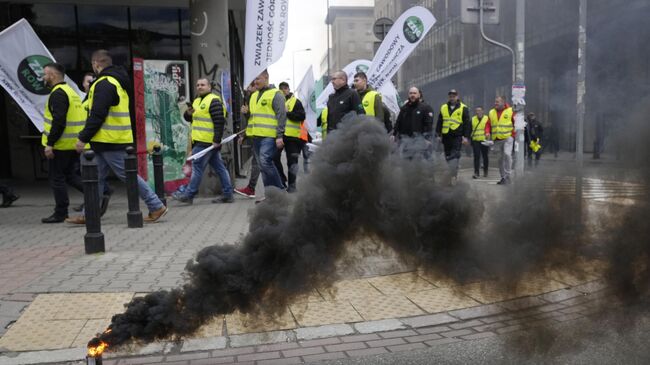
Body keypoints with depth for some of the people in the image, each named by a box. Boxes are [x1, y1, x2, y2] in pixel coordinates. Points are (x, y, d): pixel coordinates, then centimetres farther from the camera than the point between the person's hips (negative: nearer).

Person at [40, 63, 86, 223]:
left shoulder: (58, 94, -14)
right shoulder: (71, 91, 17)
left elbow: (58, 121, -23)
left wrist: (50, 143, -21)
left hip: (61, 145, -9)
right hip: (74, 144, 9)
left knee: (57, 179, 2)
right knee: (70, 175, 17)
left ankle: (60, 213, 10)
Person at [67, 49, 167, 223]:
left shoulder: (104, 84, -15)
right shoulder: (118, 82, 17)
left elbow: (97, 116, -21)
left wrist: (83, 138, -15)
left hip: (109, 142, -10)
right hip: (108, 141, 10)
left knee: (128, 175, -5)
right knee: (97, 178, 13)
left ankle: (156, 207, 1)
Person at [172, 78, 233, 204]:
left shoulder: (213, 101, -10)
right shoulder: (197, 101, 19)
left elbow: (219, 122, -17)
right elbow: (191, 118, 25)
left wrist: (217, 140, -22)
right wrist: (188, 114, 1)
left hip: (207, 142, -9)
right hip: (200, 141, 9)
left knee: (197, 167, -5)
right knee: (219, 167, 9)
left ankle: (189, 195, 2)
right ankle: (227, 194, 12)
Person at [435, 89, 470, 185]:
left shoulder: (463, 108, 2)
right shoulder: (443, 108, 13)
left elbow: (467, 123, -1)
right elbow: (439, 122, 15)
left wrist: (466, 137, -7)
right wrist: (438, 134, 9)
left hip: (457, 137, -4)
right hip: (446, 137, 5)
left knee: (455, 157, -12)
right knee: (448, 157, 11)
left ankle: (453, 175, -11)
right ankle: (454, 174, 26)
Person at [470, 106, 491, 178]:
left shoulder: (487, 119, 1)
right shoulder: (473, 119, 12)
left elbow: (488, 127, -13)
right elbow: (470, 129, 17)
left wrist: (487, 133, -32)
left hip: (484, 140, -2)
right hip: (475, 141, 2)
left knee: (485, 156, 8)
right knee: (476, 156, -5)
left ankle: (485, 172, 22)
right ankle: (476, 172, -6)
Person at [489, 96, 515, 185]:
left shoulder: (510, 111, -2)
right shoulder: (491, 113, 10)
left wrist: (513, 135, -6)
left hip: (507, 138, -5)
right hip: (496, 140, 5)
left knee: (507, 154, -25)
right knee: (500, 158, 10)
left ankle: (507, 175, -18)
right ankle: (503, 177, 20)